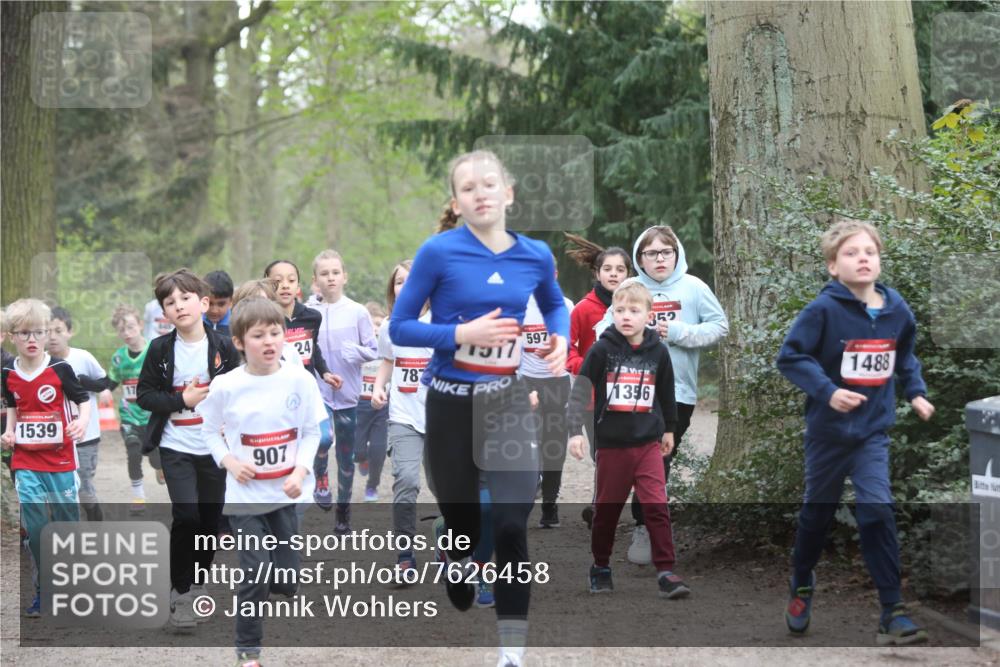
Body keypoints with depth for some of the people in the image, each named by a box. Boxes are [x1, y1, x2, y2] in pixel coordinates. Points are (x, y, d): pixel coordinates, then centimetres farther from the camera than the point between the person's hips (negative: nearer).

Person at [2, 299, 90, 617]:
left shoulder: (59, 369, -10)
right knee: (34, 525, -1)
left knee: (67, 518, 6)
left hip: (59, 458, -2)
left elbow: (83, 399, -3)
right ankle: (44, 589, 8)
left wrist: (82, 421, -22)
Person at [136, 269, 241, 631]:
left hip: (214, 447, 2)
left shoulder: (223, 347, -4)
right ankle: (180, 592, -2)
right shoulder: (160, 349, -5)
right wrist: (182, 401, -16)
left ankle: (201, 580, 31)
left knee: (211, 517, 9)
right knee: (186, 514, -15)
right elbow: (143, 394, -3)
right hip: (176, 447, -2)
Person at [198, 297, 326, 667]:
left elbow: (311, 431, 0)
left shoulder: (300, 379, -8)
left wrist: (300, 471, -13)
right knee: (256, 575, -6)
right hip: (246, 495, -2)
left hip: (286, 494, 2)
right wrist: (229, 462, -11)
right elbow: (210, 430, 4)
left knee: (286, 578, 7)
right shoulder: (225, 386, -11)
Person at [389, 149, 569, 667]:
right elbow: (399, 327, -8)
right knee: (462, 527, 9)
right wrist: (462, 334, -22)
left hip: (509, 401, 2)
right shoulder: (438, 252, -12)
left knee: (512, 525, -11)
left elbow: (554, 305, 20)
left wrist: (561, 338, -1)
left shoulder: (535, 255, -1)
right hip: (452, 404, -2)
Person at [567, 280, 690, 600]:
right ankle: (600, 567, 26)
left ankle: (665, 572, -7)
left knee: (657, 507, -9)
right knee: (606, 509, 11)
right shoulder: (602, 349, -7)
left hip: (648, 442, 1)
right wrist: (575, 431, -17)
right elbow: (581, 390, -9)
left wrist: (669, 429, 25)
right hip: (611, 443, -1)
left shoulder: (657, 351, 1)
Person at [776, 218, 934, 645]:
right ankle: (802, 585, 40)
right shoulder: (824, 310, -18)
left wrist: (916, 392, 4)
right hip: (829, 429, -2)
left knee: (877, 510, -11)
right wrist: (827, 391, -28)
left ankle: (892, 612, -9)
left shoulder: (897, 310, -3)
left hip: (873, 430, 2)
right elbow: (790, 356, -18)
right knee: (818, 511, 14)